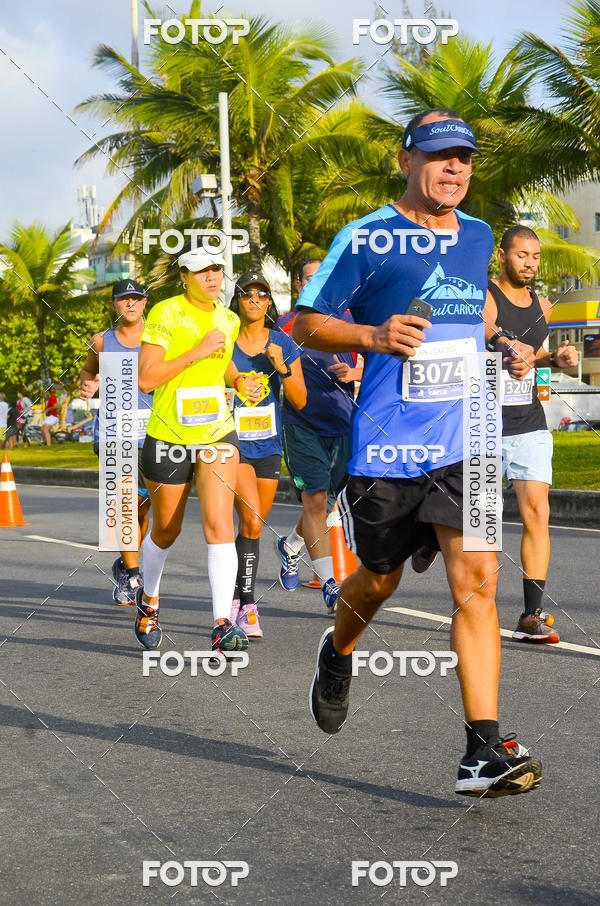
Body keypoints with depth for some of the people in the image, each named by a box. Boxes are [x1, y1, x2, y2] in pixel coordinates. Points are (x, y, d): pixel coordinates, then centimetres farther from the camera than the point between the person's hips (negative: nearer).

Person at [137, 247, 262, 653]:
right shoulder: (167, 313, -10)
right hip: (169, 436, -3)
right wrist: (198, 352, -20)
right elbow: (146, 378, -17)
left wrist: (238, 380, 7)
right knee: (166, 531, 12)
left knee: (219, 524, -15)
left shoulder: (228, 319, 7)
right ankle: (148, 600, 41)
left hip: (218, 433, 3)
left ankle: (223, 625, -17)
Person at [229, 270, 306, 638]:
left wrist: (281, 367, -13)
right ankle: (246, 606, -12)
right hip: (233, 443, -4)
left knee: (256, 524, 8)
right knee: (252, 522, -19)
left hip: (269, 446, 4)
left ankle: (238, 600, 21)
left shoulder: (284, 344, 3)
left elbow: (300, 401, 1)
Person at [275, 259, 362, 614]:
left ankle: (291, 545, 41)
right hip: (302, 424, -3)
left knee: (328, 502, 11)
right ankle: (330, 586, -7)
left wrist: (353, 373, -8)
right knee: (315, 500, -11)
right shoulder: (287, 325, 1)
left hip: (342, 424, 3)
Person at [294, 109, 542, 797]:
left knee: (476, 580, -10)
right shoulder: (366, 238, -5)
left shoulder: (479, 237, 12)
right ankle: (337, 655, 47)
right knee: (381, 579, 12)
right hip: (386, 445, -3)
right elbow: (305, 322, -2)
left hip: (464, 443, 3)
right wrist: (374, 337, -17)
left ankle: (484, 753, -11)